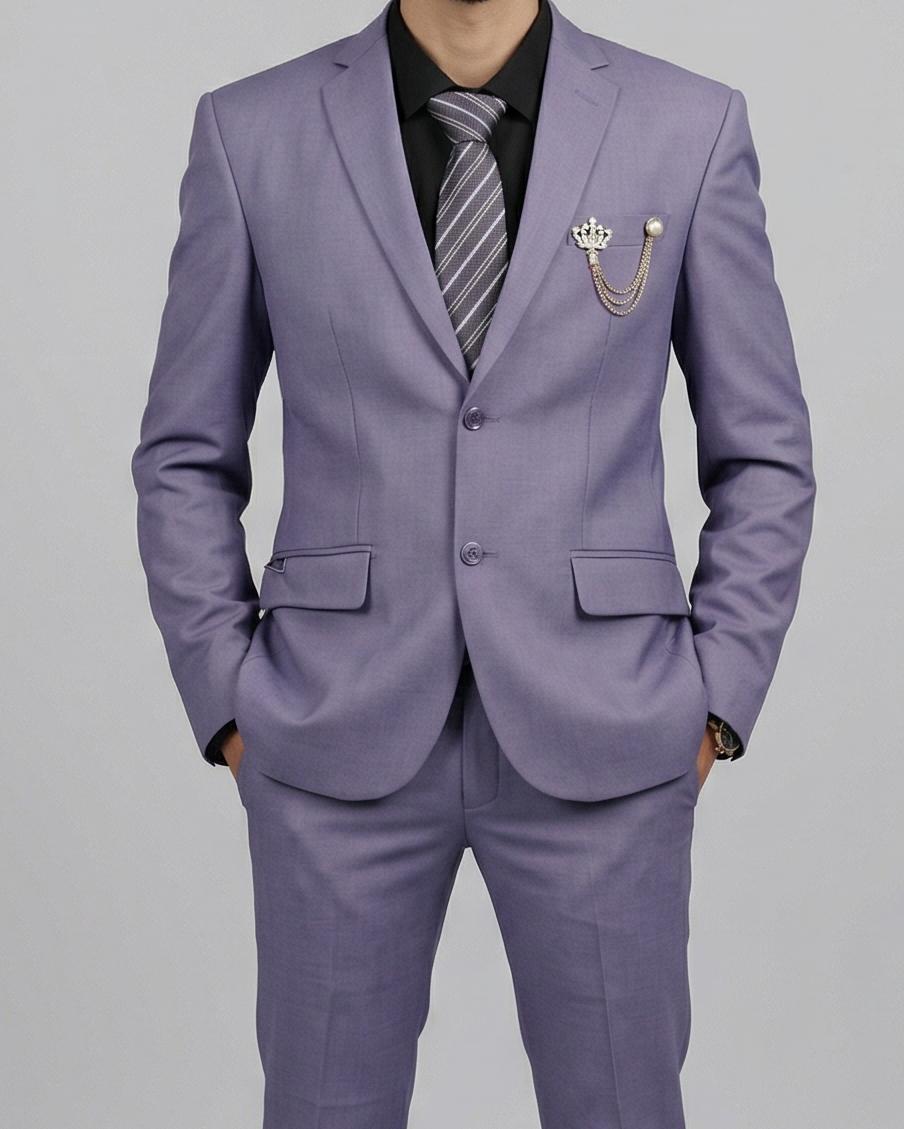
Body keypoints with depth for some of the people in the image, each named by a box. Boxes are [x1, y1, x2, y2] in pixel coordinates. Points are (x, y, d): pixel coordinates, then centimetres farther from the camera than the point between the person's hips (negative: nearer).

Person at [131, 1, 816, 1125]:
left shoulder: (690, 125, 0)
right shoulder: (252, 131, 0)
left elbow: (763, 455, 5)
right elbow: (186, 457, 6)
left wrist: (714, 705, -1)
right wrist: (230, 704, 0)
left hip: (596, 733, 0)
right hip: (340, 735, 1)